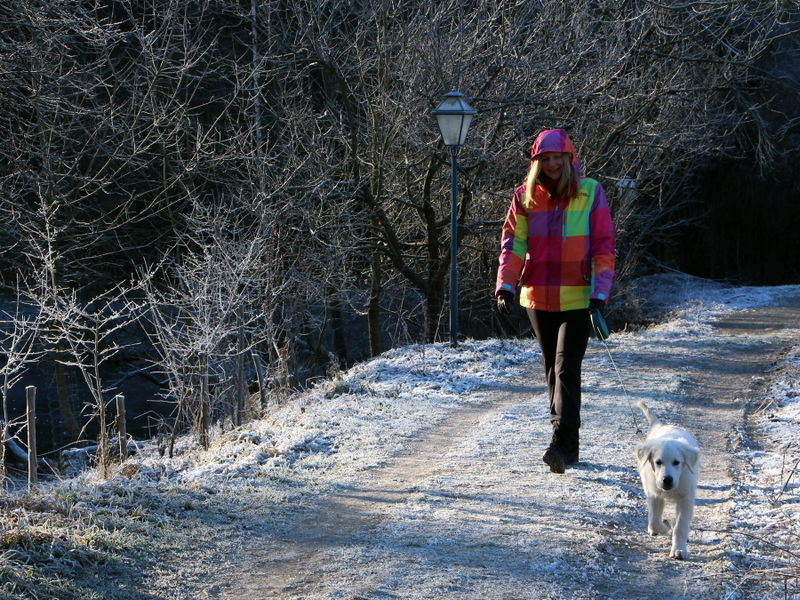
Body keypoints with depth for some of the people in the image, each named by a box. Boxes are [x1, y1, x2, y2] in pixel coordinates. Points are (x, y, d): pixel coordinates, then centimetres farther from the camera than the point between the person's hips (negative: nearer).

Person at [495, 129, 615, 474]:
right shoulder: (526, 197, 5)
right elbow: (513, 243, 3)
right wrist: (506, 286, -12)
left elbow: (603, 247, -3)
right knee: (553, 370, 11)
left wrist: (600, 294, -12)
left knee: (567, 369, -14)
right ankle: (569, 446, 21)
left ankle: (561, 444, -19)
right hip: (538, 298, 4)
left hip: (577, 299, -4)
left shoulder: (590, 193, -2)